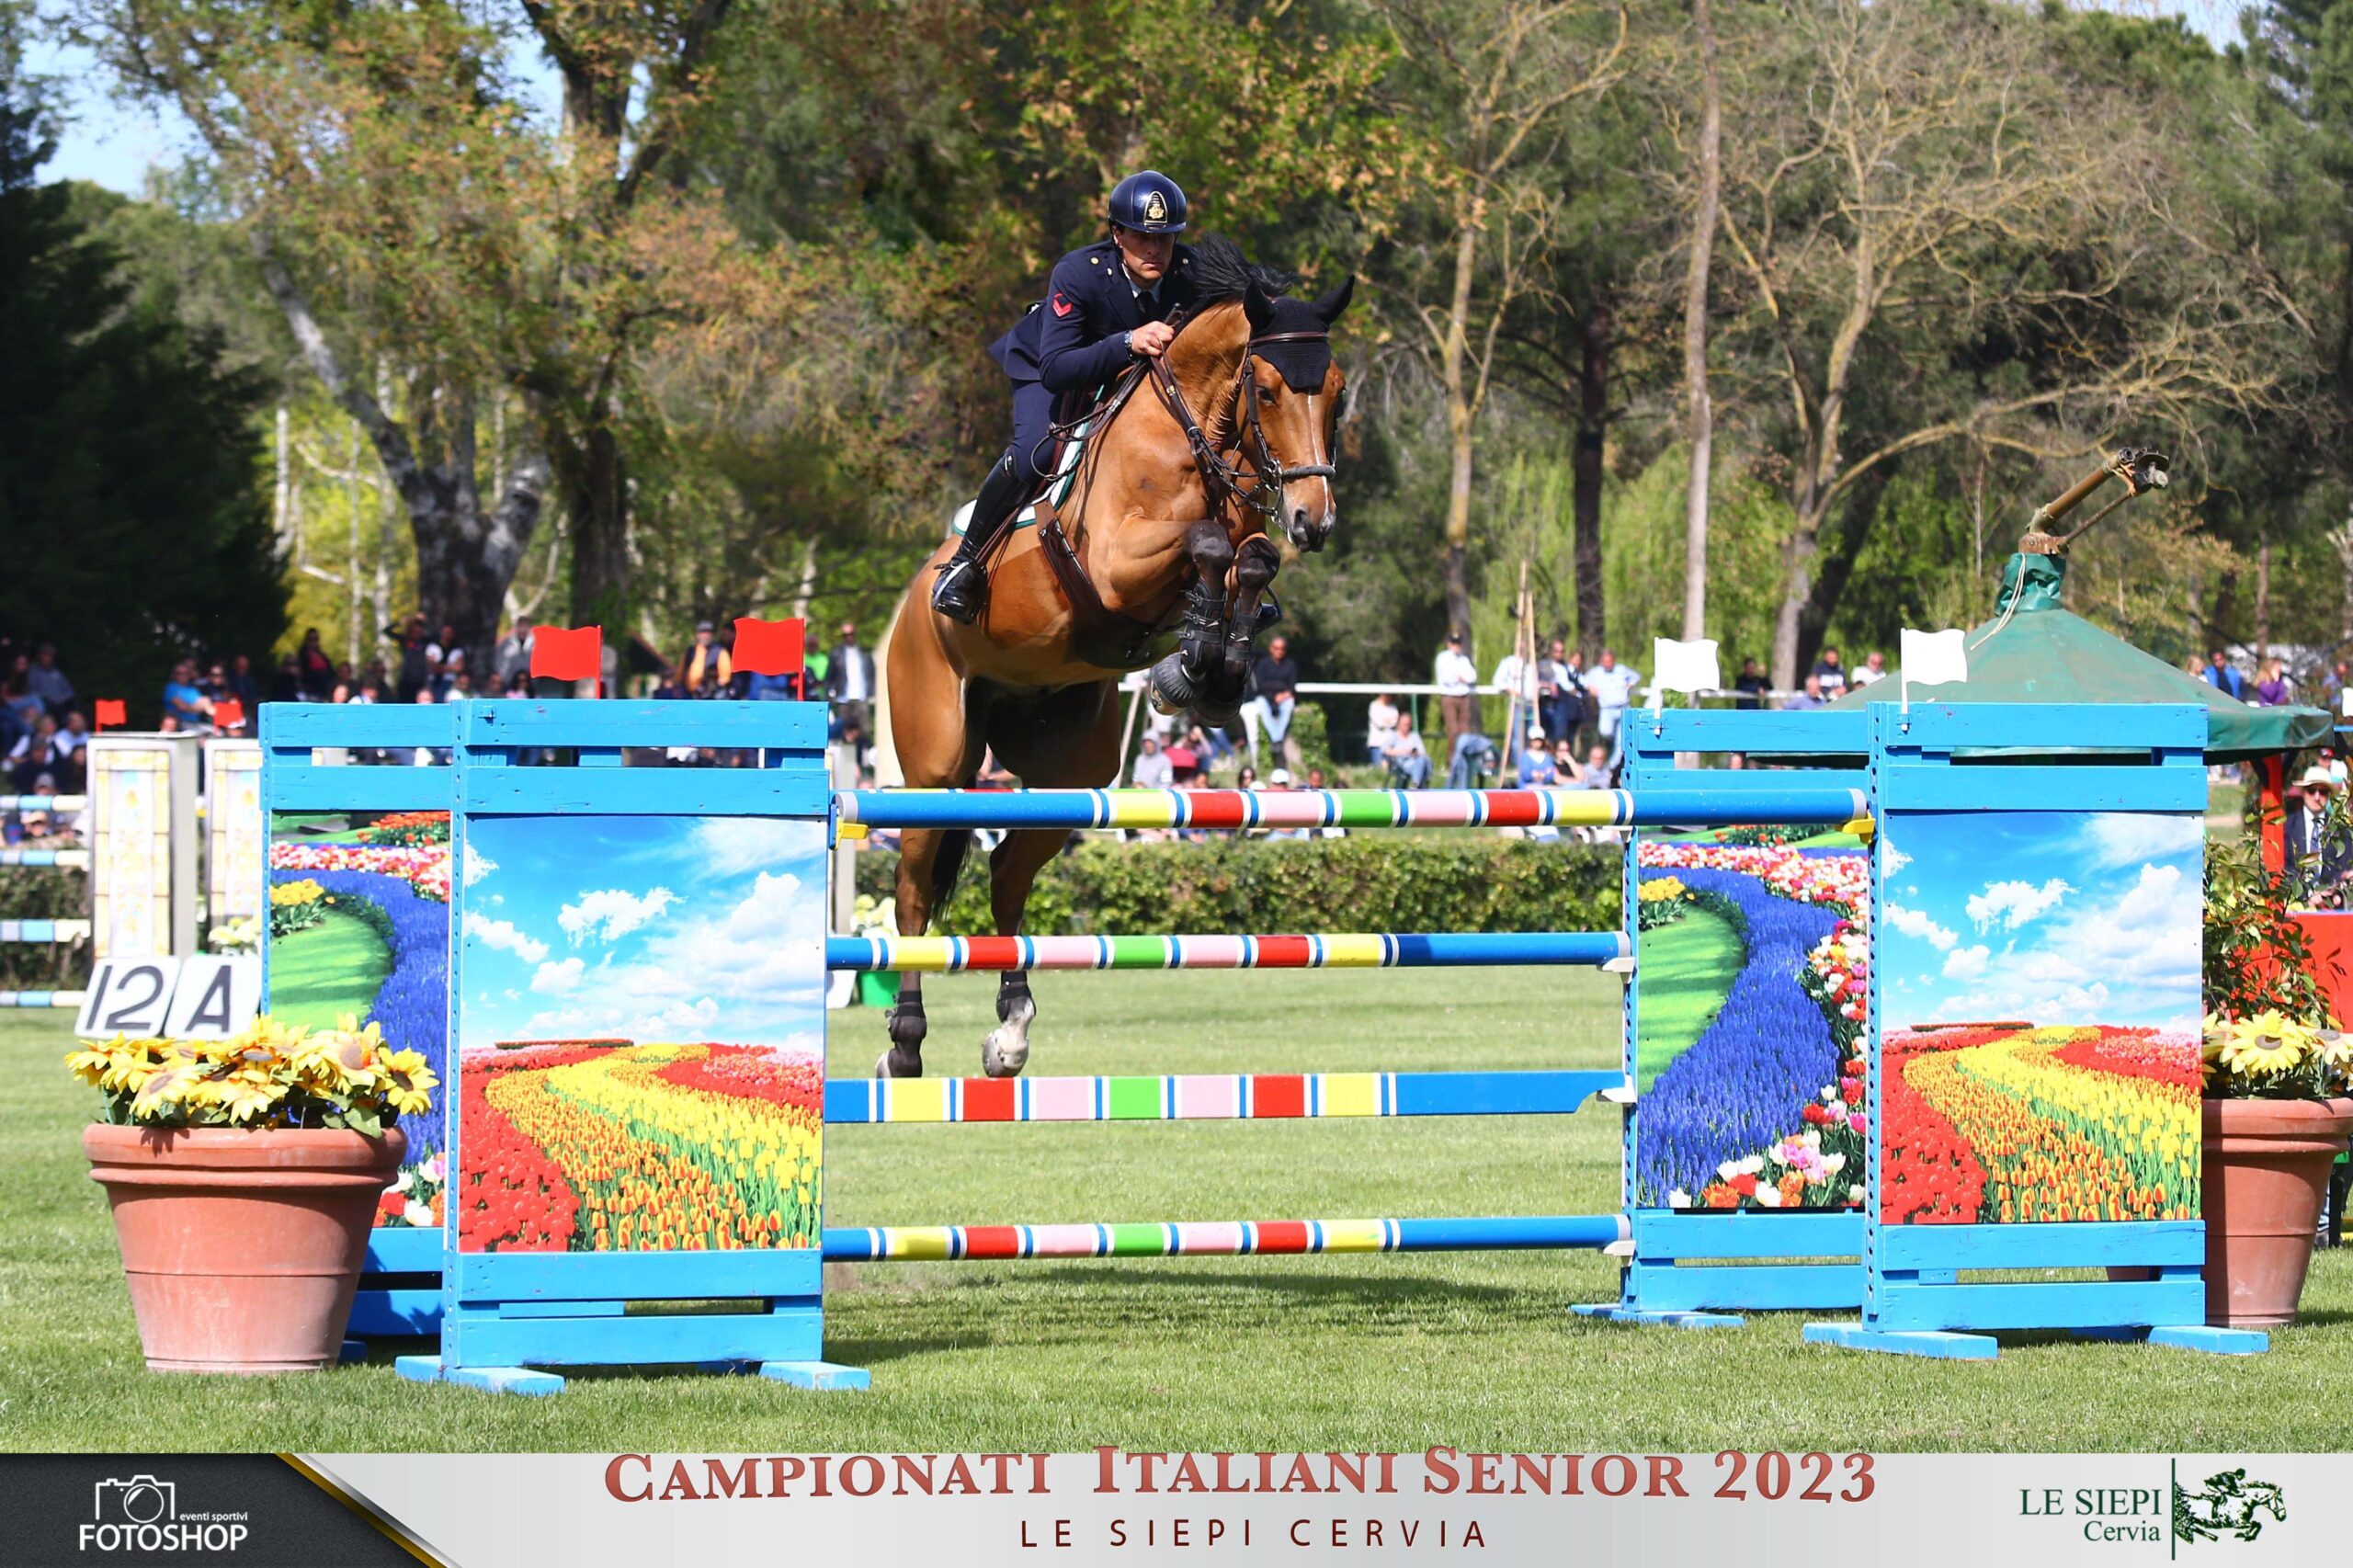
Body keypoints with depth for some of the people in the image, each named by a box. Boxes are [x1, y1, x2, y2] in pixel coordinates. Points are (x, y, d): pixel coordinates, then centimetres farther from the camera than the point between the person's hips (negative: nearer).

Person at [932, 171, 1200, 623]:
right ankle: (965, 561, -13)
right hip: (1045, 367, -5)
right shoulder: (1077, 274, -36)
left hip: (1130, 370, 5)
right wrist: (1127, 343, -56)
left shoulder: (1189, 274, -26)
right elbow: (1055, 370, -43)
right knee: (1034, 453, -30)